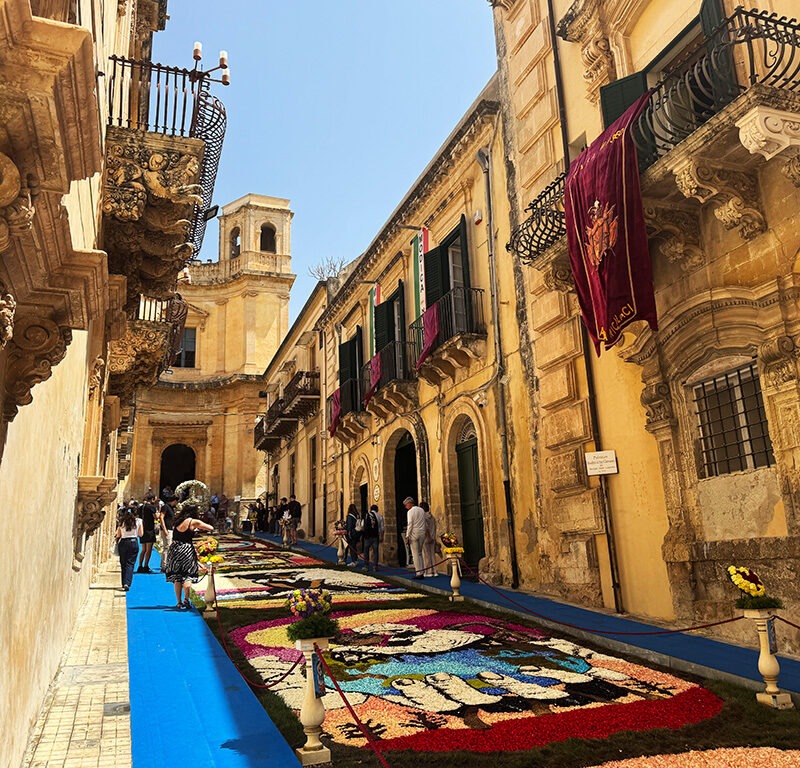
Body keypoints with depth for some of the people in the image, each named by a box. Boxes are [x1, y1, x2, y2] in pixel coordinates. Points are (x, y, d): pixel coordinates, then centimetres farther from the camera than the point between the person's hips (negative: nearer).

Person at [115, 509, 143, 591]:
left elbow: (118, 535, 4)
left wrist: (116, 537, 27)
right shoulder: (138, 521, -1)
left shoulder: (121, 522, 1)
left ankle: (124, 583, 15)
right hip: (134, 542, -1)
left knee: (123, 563, 12)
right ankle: (127, 583, -14)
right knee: (130, 563, 1)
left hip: (123, 543, 1)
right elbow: (141, 534, 3)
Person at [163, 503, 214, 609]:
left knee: (176, 577, 11)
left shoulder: (178, 521, 8)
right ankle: (186, 599, -10)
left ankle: (179, 602, 11)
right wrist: (201, 528, 17)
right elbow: (210, 528, -3)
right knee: (188, 576, 4)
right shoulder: (193, 522, -6)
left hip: (174, 549, 5)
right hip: (187, 550, -4)